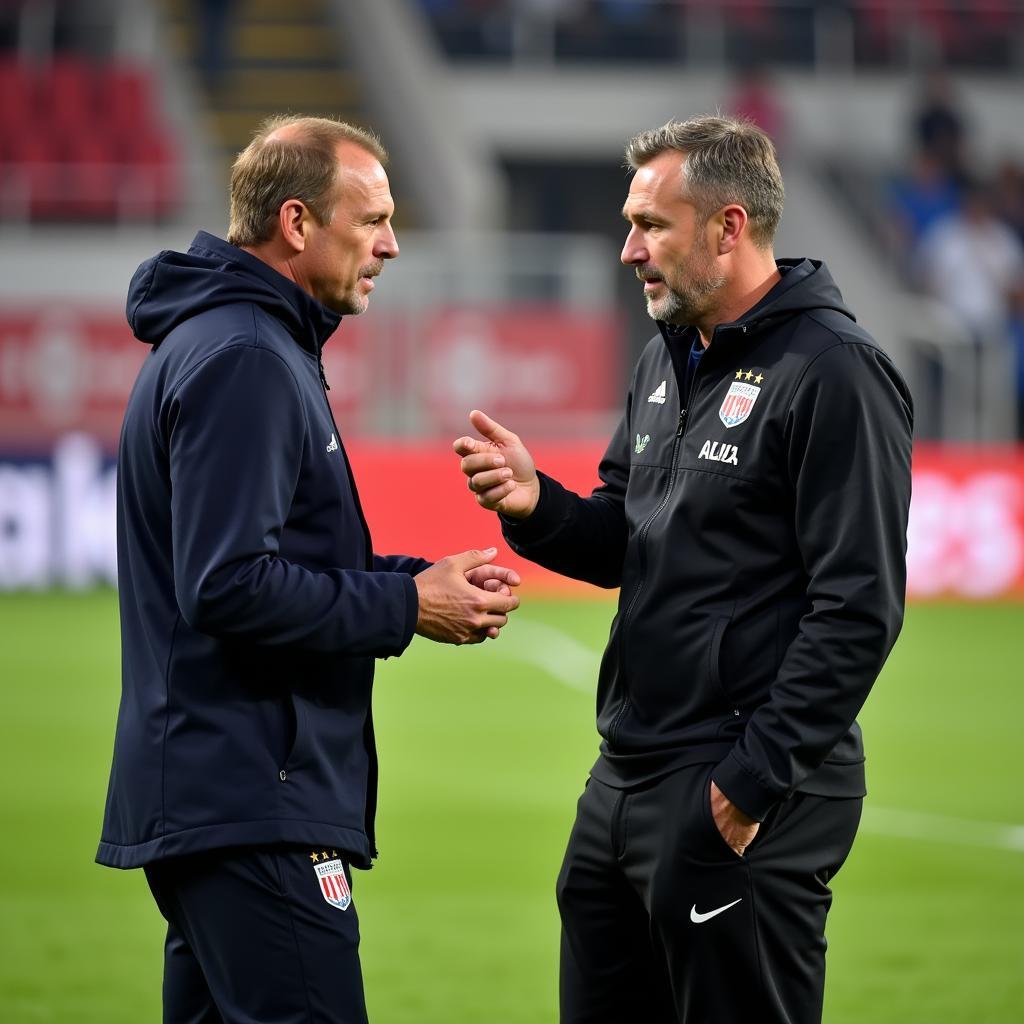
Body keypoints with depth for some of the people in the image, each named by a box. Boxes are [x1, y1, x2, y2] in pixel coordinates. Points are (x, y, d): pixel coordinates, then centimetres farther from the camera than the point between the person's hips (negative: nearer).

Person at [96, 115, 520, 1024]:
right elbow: (228, 588, -22)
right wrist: (407, 607, -13)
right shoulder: (244, 361, -15)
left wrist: (417, 578, 7)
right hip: (254, 808, -11)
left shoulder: (234, 344, 18)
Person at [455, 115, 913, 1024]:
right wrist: (535, 504, -1)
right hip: (627, 780, 9)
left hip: (747, 807, -9)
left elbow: (858, 607, -18)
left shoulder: (832, 373, -13)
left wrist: (757, 778, -20)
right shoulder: (669, 359, 15)